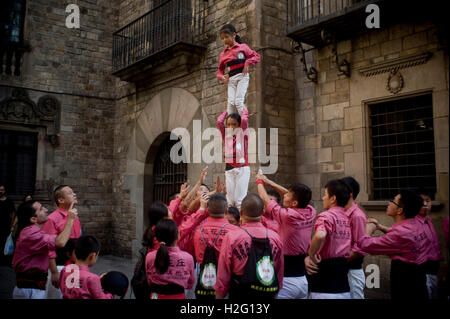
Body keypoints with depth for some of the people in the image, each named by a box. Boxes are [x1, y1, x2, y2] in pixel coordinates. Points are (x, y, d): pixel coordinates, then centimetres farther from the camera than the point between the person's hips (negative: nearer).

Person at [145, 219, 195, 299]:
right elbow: (190, 285, 0)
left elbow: (149, 283, 3)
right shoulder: (188, 258, -17)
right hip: (178, 296, 0)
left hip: (155, 295, 1)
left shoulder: (150, 257, -14)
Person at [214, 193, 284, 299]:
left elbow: (223, 276, -8)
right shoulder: (275, 237, -4)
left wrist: (219, 296, 5)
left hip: (241, 295, -3)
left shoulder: (231, 236, -13)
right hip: (269, 295, 3)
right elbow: (279, 274, 7)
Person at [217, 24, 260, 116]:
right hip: (231, 79, 4)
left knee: (238, 101, -18)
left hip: (242, 76, -4)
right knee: (231, 102, -12)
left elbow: (256, 56, 6)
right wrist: (221, 77, 0)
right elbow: (220, 69, 22)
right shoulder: (223, 54, 16)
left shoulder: (242, 47, 5)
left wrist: (247, 63, -11)